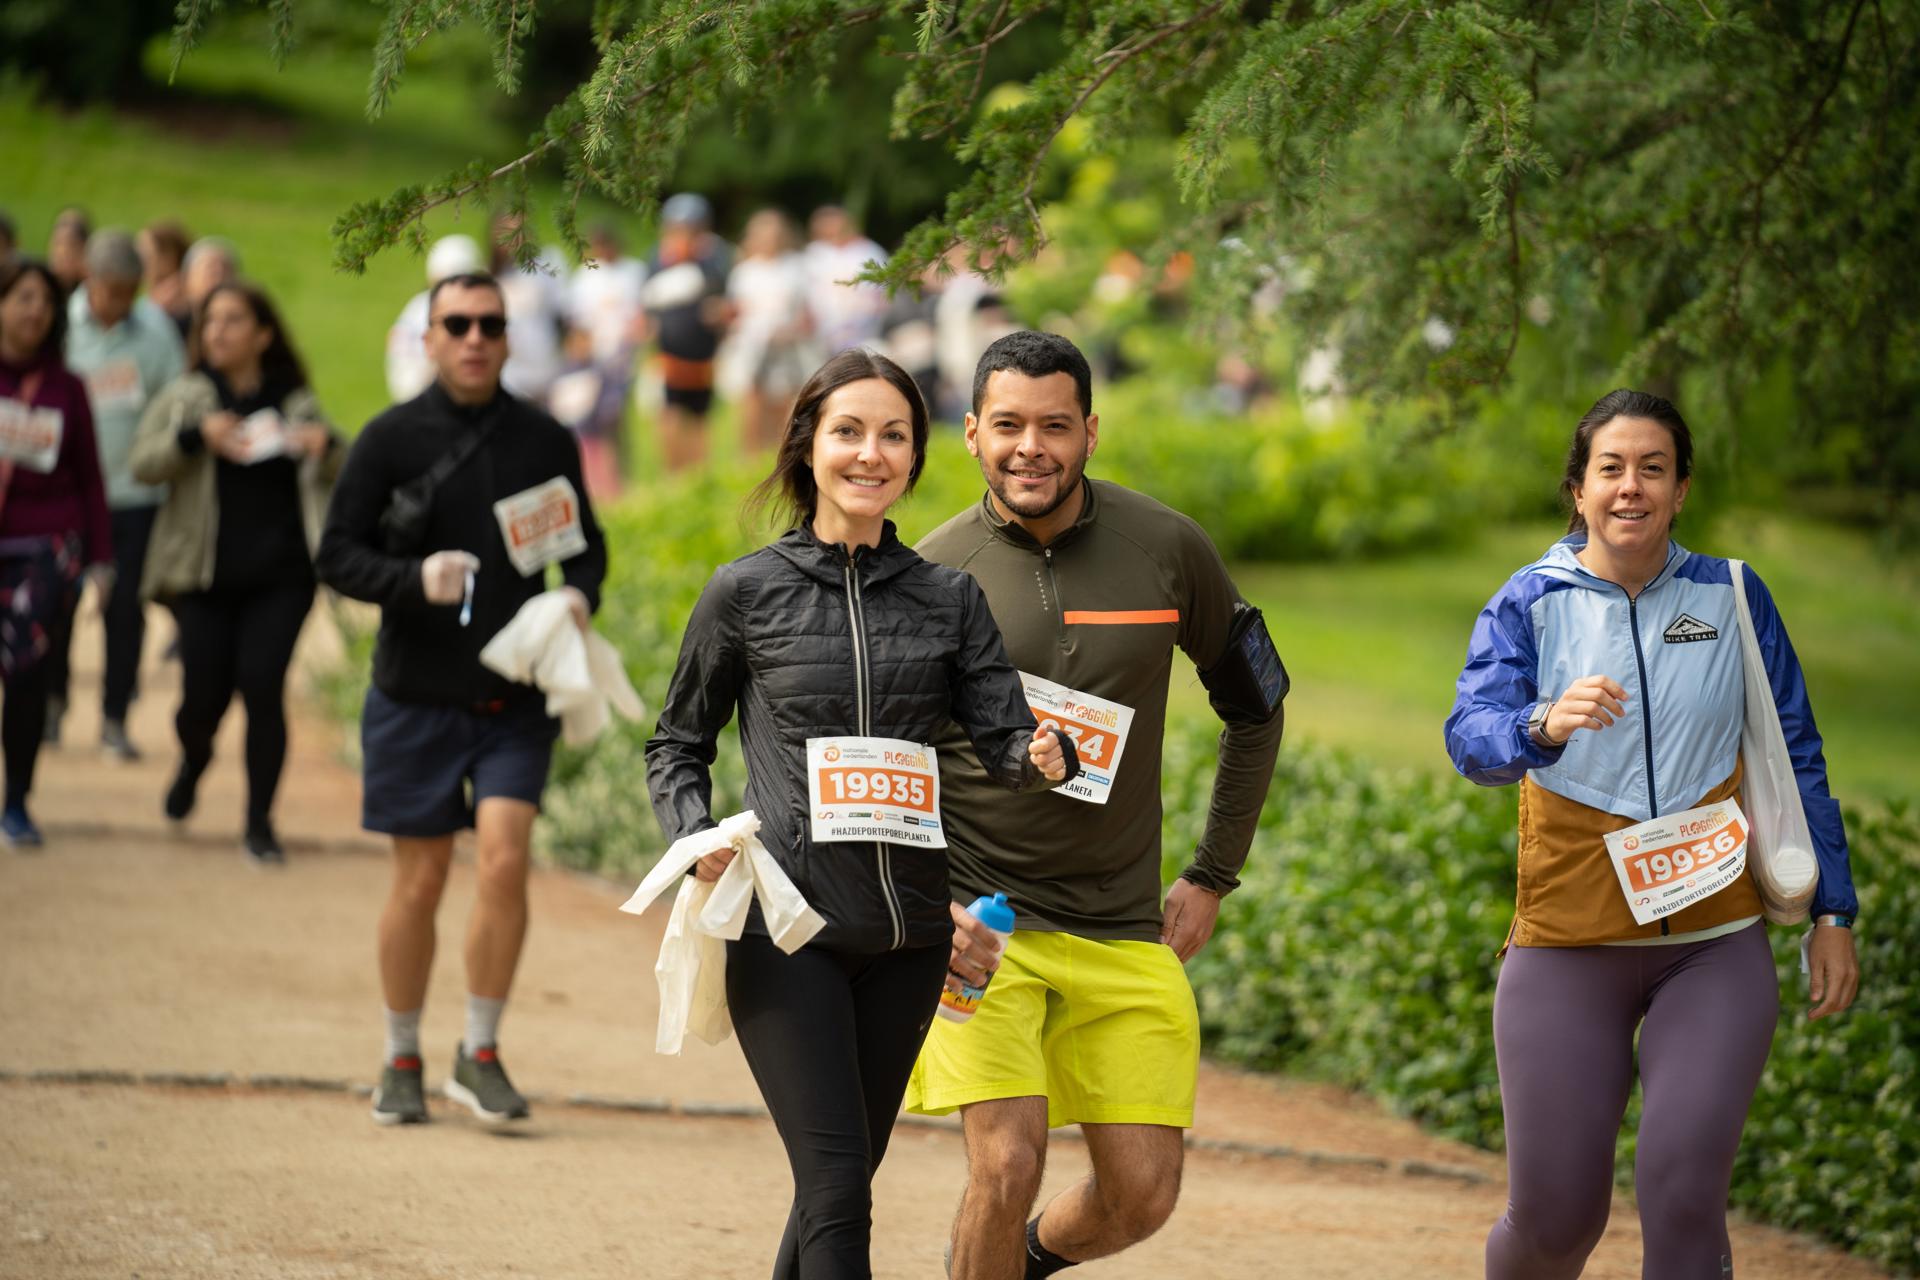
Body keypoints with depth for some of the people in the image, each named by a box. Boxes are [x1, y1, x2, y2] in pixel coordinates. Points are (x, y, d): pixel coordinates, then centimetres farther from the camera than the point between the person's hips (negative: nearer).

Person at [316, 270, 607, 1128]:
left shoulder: (546, 442, 5)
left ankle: (480, 1054, 1)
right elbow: (336, 555, -2)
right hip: (416, 696, -1)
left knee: (503, 860, -14)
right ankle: (402, 1062, 21)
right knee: (419, 885, 5)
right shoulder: (391, 439, -1)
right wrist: (416, 578, -20)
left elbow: (585, 545, 17)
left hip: (517, 699, 1)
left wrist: (579, 595, -5)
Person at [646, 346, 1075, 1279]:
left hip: (907, 935, 4)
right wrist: (697, 837, -9)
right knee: (836, 1183, -13)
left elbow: (1001, 734, -1)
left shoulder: (949, 599, 9)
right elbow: (677, 745, 10)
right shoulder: (746, 593, 1)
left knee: (843, 1175, 12)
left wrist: (1039, 757, -25)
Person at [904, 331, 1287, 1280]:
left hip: (1123, 928, 3)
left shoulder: (1168, 549, -1)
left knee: (1141, 1196, 2)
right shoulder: (932, 574, -5)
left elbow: (1256, 710, 14)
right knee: (1007, 1165, -18)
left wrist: (1212, 879, 11)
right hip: (977, 928, -2)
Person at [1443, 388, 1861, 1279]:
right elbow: (1471, 737, -17)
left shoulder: (1732, 599, 3)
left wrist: (1831, 913, 6)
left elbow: (1796, 759, 9)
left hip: (1715, 947, 1)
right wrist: (1545, 725, -39)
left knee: (1683, 1192, -15)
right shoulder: (1529, 605, -2)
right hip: (1567, 943, 0)